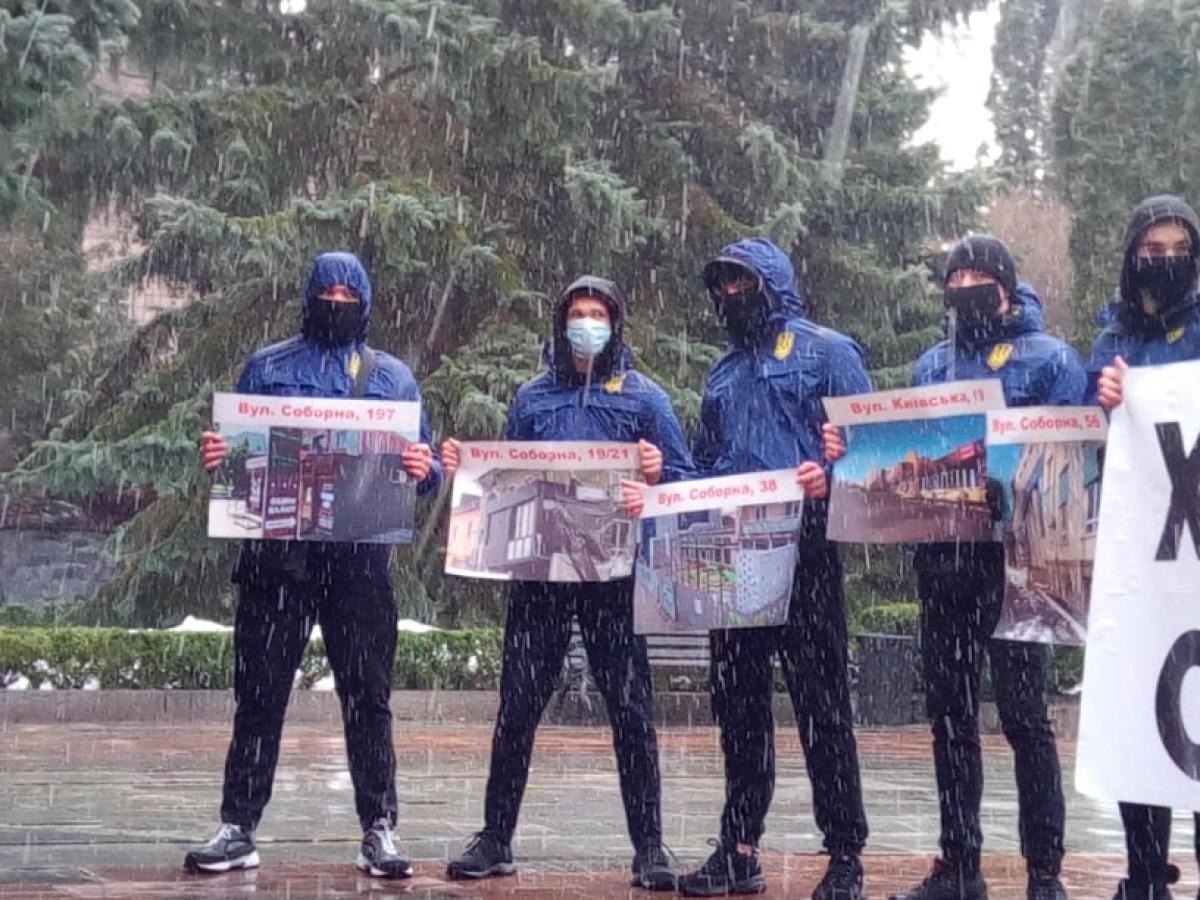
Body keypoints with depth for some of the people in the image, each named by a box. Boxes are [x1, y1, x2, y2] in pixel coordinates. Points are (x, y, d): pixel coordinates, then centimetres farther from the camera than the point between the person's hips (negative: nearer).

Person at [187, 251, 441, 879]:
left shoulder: (393, 376, 12)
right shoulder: (266, 367, 12)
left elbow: (427, 470, 10)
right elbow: (235, 450, 13)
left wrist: (425, 469, -13)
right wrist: (215, 456, -10)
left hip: (359, 560, 0)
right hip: (276, 555, 0)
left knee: (368, 697, 2)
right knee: (258, 695, 3)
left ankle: (379, 832, 8)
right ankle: (238, 830, 10)